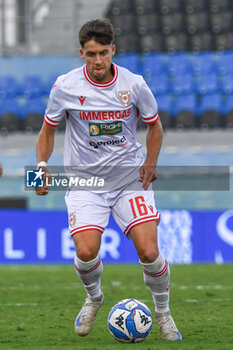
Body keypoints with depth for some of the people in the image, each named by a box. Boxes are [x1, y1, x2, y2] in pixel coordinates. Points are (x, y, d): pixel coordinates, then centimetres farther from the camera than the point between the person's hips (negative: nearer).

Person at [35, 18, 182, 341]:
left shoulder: (134, 84, -5)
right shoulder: (65, 87, -7)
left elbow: (154, 124, 11)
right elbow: (48, 129, 8)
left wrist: (150, 163, -3)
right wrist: (42, 164, -9)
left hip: (131, 177, 0)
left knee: (149, 252, -14)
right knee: (86, 251, -19)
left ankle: (163, 313, 14)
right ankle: (93, 298, 16)